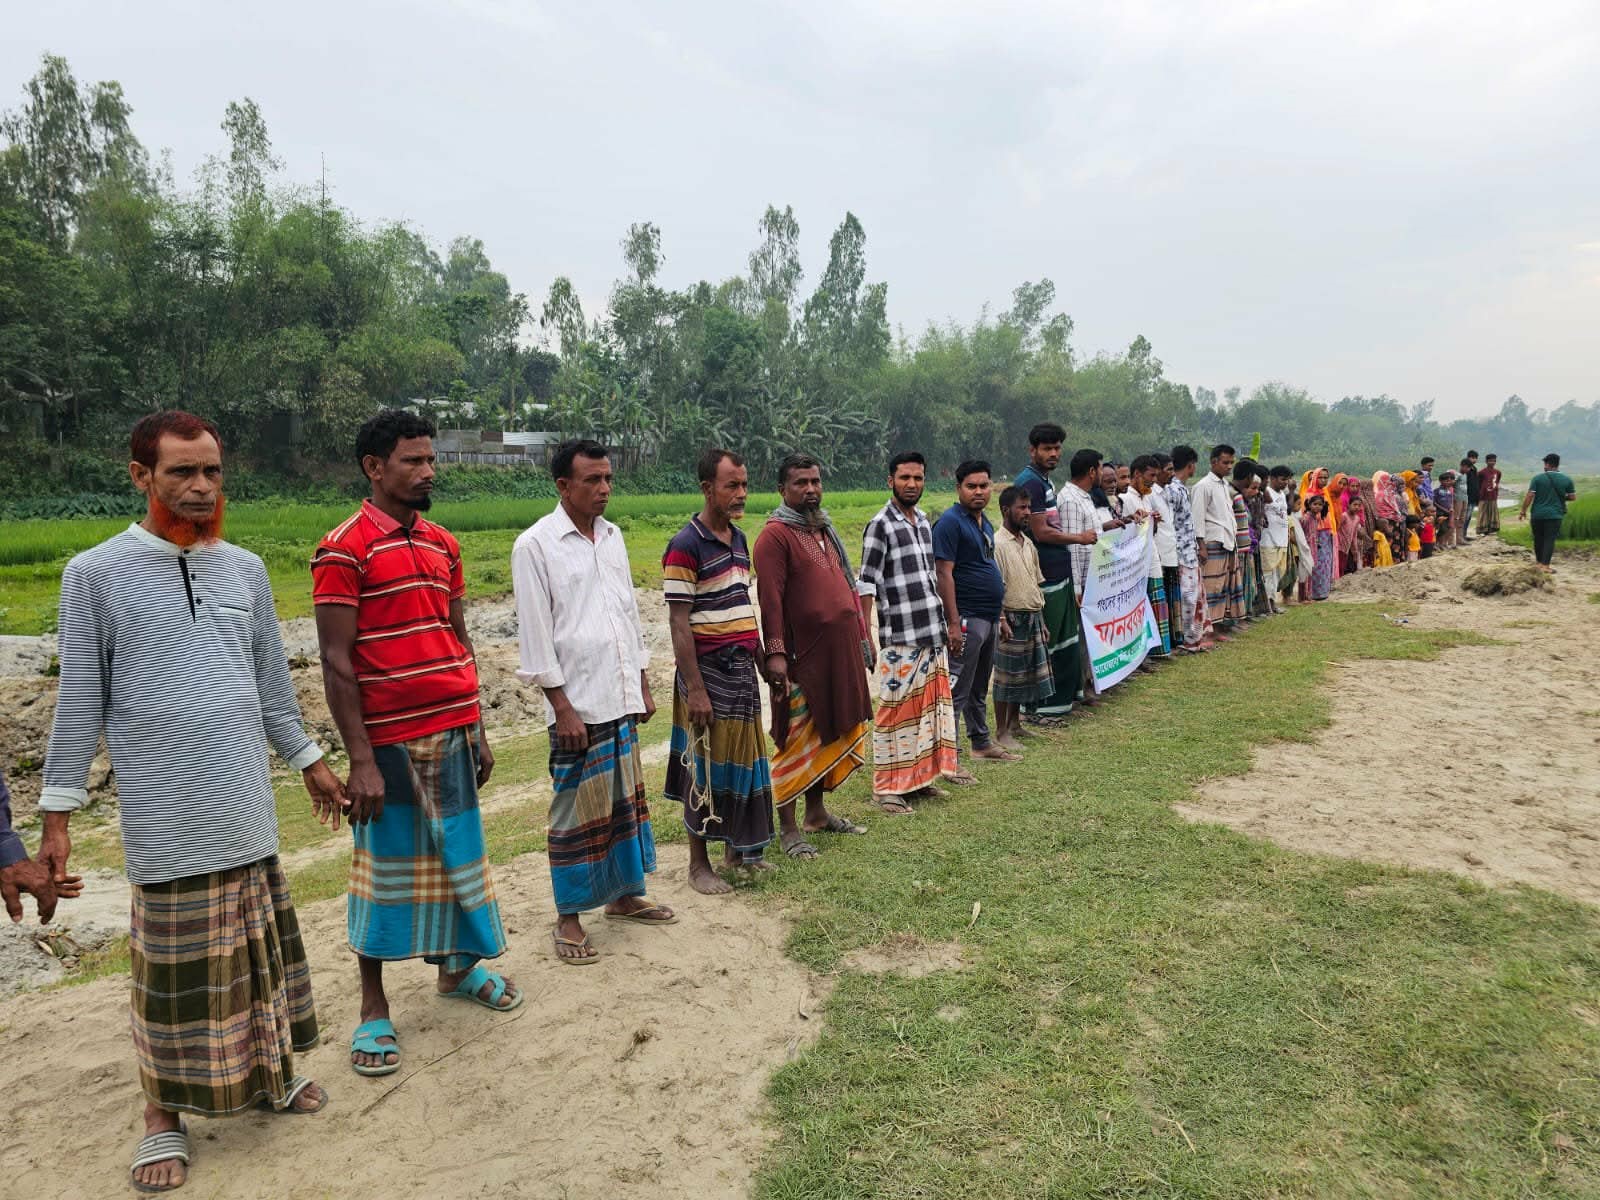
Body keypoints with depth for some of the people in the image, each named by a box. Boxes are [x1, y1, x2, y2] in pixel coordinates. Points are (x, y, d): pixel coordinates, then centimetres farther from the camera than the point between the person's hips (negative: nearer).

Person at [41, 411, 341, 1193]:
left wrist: (309, 761, 16)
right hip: (167, 820, -4)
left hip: (249, 810, 4)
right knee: (176, 967, 7)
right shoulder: (96, 573, -6)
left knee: (259, 949, 15)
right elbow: (79, 702, -4)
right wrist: (57, 815, -5)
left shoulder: (245, 568, 5)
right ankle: (164, 1113, 26)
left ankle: (269, 1069, 35)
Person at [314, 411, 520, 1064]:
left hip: (454, 730, 6)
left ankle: (457, 965, 37)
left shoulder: (443, 543, 10)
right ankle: (373, 1005, 23)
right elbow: (336, 661, -13)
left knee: (457, 850, 17)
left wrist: (477, 730, 12)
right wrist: (360, 759, -16)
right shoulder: (344, 548, -10)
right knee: (385, 864, 7)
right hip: (390, 740, -6)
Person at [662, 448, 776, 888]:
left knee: (744, 758, 14)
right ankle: (699, 865, 17)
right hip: (707, 669, -8)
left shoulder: (739, 539, 11)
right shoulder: (686, 546, -14)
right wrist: (695, 689, -19)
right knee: (706, 767, 2)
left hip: (742, 666, 8)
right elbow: (679, 624, -17)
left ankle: (738, 849, 30)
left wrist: (761, 658, 16)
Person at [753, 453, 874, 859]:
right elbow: (770, 598, -18)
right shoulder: (775, 534, -10)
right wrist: (775, 652, -25)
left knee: (830, 735, 17)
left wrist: (861, 638, 18)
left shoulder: (826, 529, 17)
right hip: (803, 656, -8)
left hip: (841, 652, 9)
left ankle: (817, 812, 31)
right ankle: (788, 829, 9)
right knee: (797, 741, -1)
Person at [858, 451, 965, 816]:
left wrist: (949, 619, 20)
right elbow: (867, 585, -12)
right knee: (896, 709, -2)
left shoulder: (924, 522, 13)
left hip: (934, 633, 7)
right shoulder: (880, 525, -9)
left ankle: (919, 776, 25)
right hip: (900, 637, -7)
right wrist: (865, 637, -18)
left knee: (929, 705, 12)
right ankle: (887, 786, 8)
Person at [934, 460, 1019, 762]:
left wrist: (999, 614, 22)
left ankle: (981, 743, 32)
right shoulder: (950, 521, -12)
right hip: (967, 619, -9)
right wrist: (954, 623, -23)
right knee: (957, 691, -6)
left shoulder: (984, 522, 15)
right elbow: (944, 573, -18)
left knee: (979, 689, 20)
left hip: (989, 618, 9)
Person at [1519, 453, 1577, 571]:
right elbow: (1573, 497, 4)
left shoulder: (1537, 478, -5)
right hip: (1555, 515, 0)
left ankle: (1539, 560, 29)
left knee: (1538, 538, 14)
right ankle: (1545, 564, -7)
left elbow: (1529, 496, -8)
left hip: (1538, 514, 0)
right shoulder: (1567, 479, 0)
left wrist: (1523, 511, -1)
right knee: (1550, 539, 0)